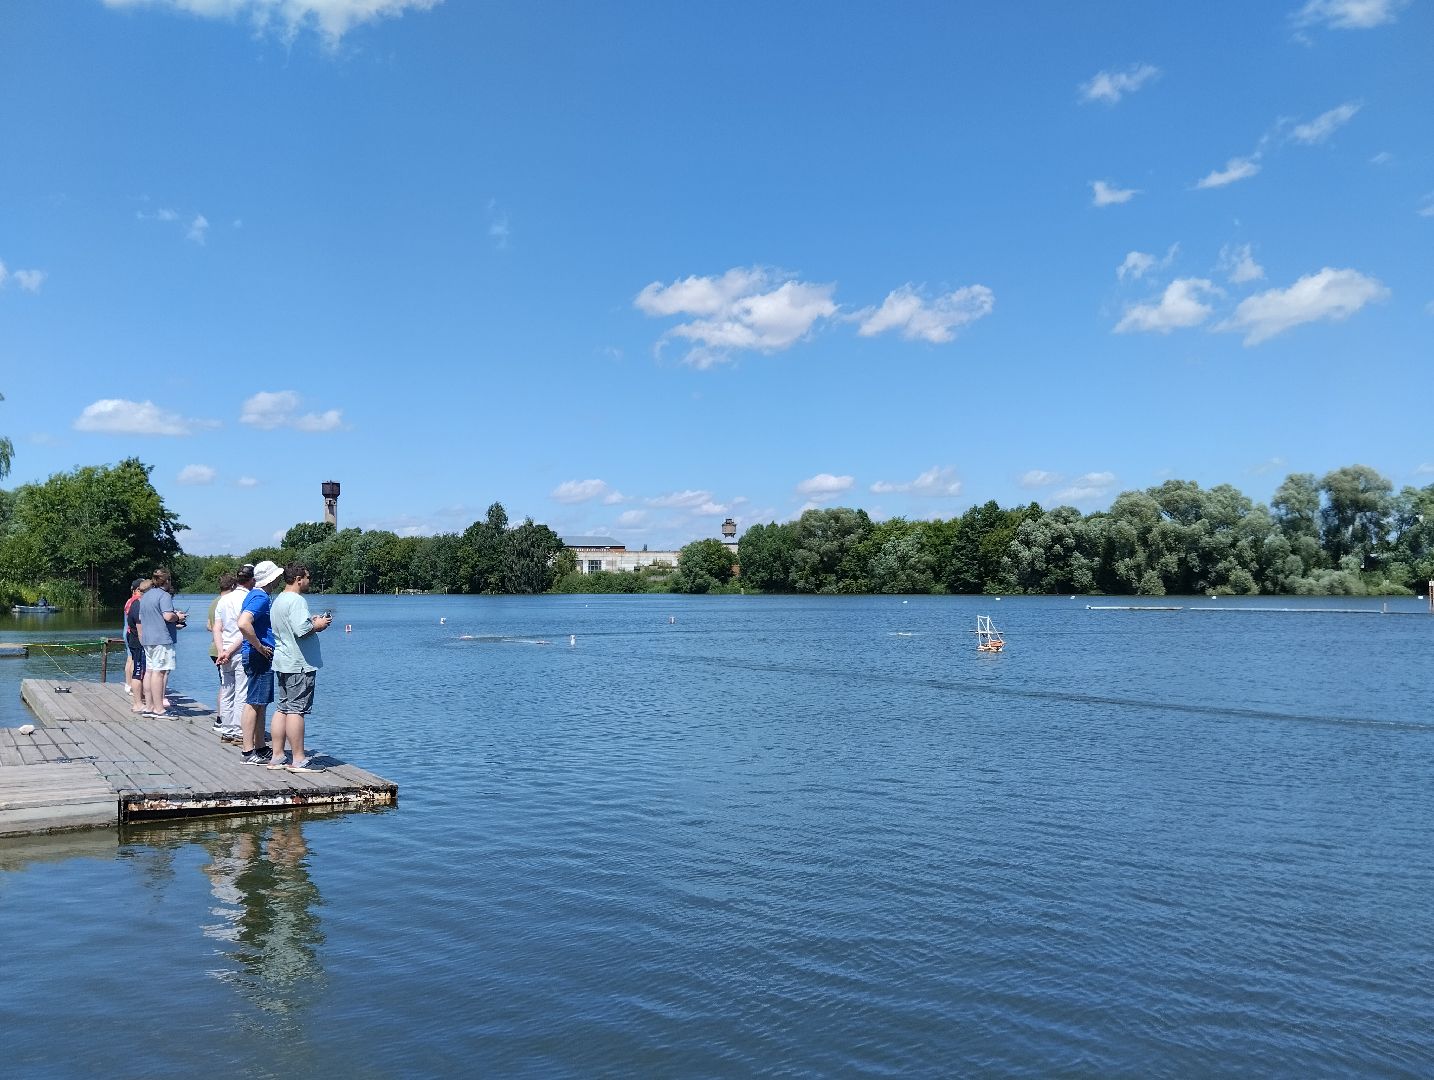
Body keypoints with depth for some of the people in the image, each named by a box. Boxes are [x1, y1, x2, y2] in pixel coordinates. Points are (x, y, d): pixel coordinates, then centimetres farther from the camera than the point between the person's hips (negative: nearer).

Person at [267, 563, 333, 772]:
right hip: (299, 664, -10)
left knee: (282, 709, 12)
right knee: (296, 710, -7)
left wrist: (311, 622, 17)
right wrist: (317, 625, -8)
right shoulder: (297, 600, -16)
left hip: (283, 662, 10)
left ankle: (277, 757, 16)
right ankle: (298, 760, -3)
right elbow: (301, 630, -26)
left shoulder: (278, 600, 16)